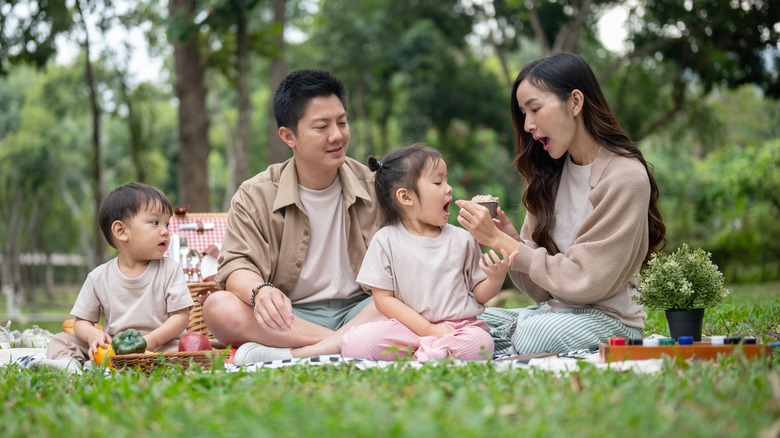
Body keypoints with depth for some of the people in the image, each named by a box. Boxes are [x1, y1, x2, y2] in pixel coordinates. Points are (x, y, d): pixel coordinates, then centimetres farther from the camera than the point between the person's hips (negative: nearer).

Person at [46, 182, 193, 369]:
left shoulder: (170, 270, 0)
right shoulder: (99, 277, 3)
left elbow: (180, 316, -4)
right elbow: (82, 321, 8)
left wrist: (152, 340, -21)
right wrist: (93, 334, -17)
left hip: (159, 345, -2)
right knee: (59, 341, -6)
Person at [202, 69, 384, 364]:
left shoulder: (374, 188, 6)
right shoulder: (255, 197, 3)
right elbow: (236, 267, -7)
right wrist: (260, 291, -32)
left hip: (360, 308, 1)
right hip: (290, 317, -1)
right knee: (218, 307, -28)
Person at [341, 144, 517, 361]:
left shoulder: (461, 239, 10)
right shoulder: (386, 240, 2)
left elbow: (479, 294, 14)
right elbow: (383, 298, -2)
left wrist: (496, 280, -11)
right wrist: (429, 329, -12)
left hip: (460, 325, 1)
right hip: (410, 326, -1)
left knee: (480, 343, -35)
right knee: (355, 343, -29)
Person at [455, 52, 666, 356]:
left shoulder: (625, 178, -13)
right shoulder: (550, 175, 9)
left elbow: (584, 282, -18)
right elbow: (541, 290, 8)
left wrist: (500, 240, -17)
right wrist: (511, 240, -12)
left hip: (608, 319, -7)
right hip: (552, 313, 7)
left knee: (534, 332, -35)